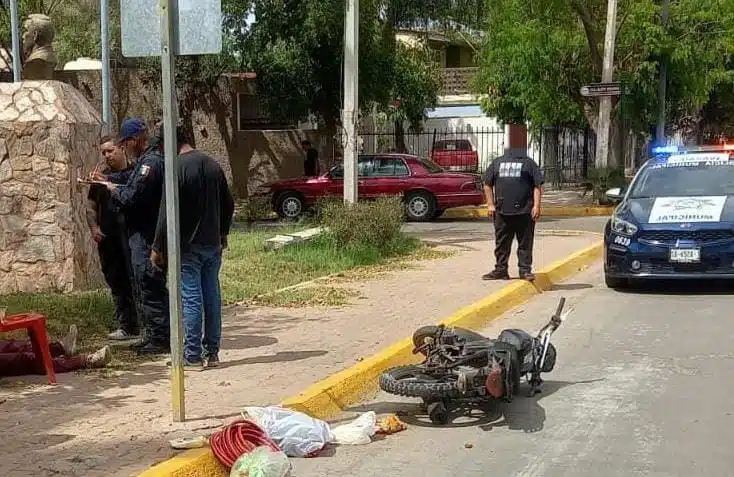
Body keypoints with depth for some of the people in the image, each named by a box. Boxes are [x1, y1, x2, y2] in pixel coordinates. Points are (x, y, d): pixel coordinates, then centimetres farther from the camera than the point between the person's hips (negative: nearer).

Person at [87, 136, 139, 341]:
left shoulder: (135, 173, 0)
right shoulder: (100, 177, 15)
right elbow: (91, 206, 18)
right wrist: (93, 227, 0)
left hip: (131, 236, -5)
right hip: (108, 239, 5)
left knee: (135, 281, -6)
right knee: (117, 284, 8)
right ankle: (125, 326, 15)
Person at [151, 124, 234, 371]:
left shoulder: (178, 167, -13)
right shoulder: (213, 164, 8)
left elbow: (167, 211, -15)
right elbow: (228, 204, 15)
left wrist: (158, 247, -9)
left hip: (187, 246, -7)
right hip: (213, 244, 7)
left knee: (191, 299, -3)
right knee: (212, 297, 10)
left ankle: (192, 357, 0)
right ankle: (212, 352, 16)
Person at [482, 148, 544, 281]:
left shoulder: (529, 163, 8)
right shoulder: (497, 162, 15)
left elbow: (538, 186, 2)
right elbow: (487, 184, 17)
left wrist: (536, 206, -8)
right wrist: (490, 204, 7)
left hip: (525, 212, -3)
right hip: (502, 212, 3)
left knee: (525, 243, -1)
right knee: (501, 243, 9)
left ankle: (525, 270, 5)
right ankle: (500, 269, 17)